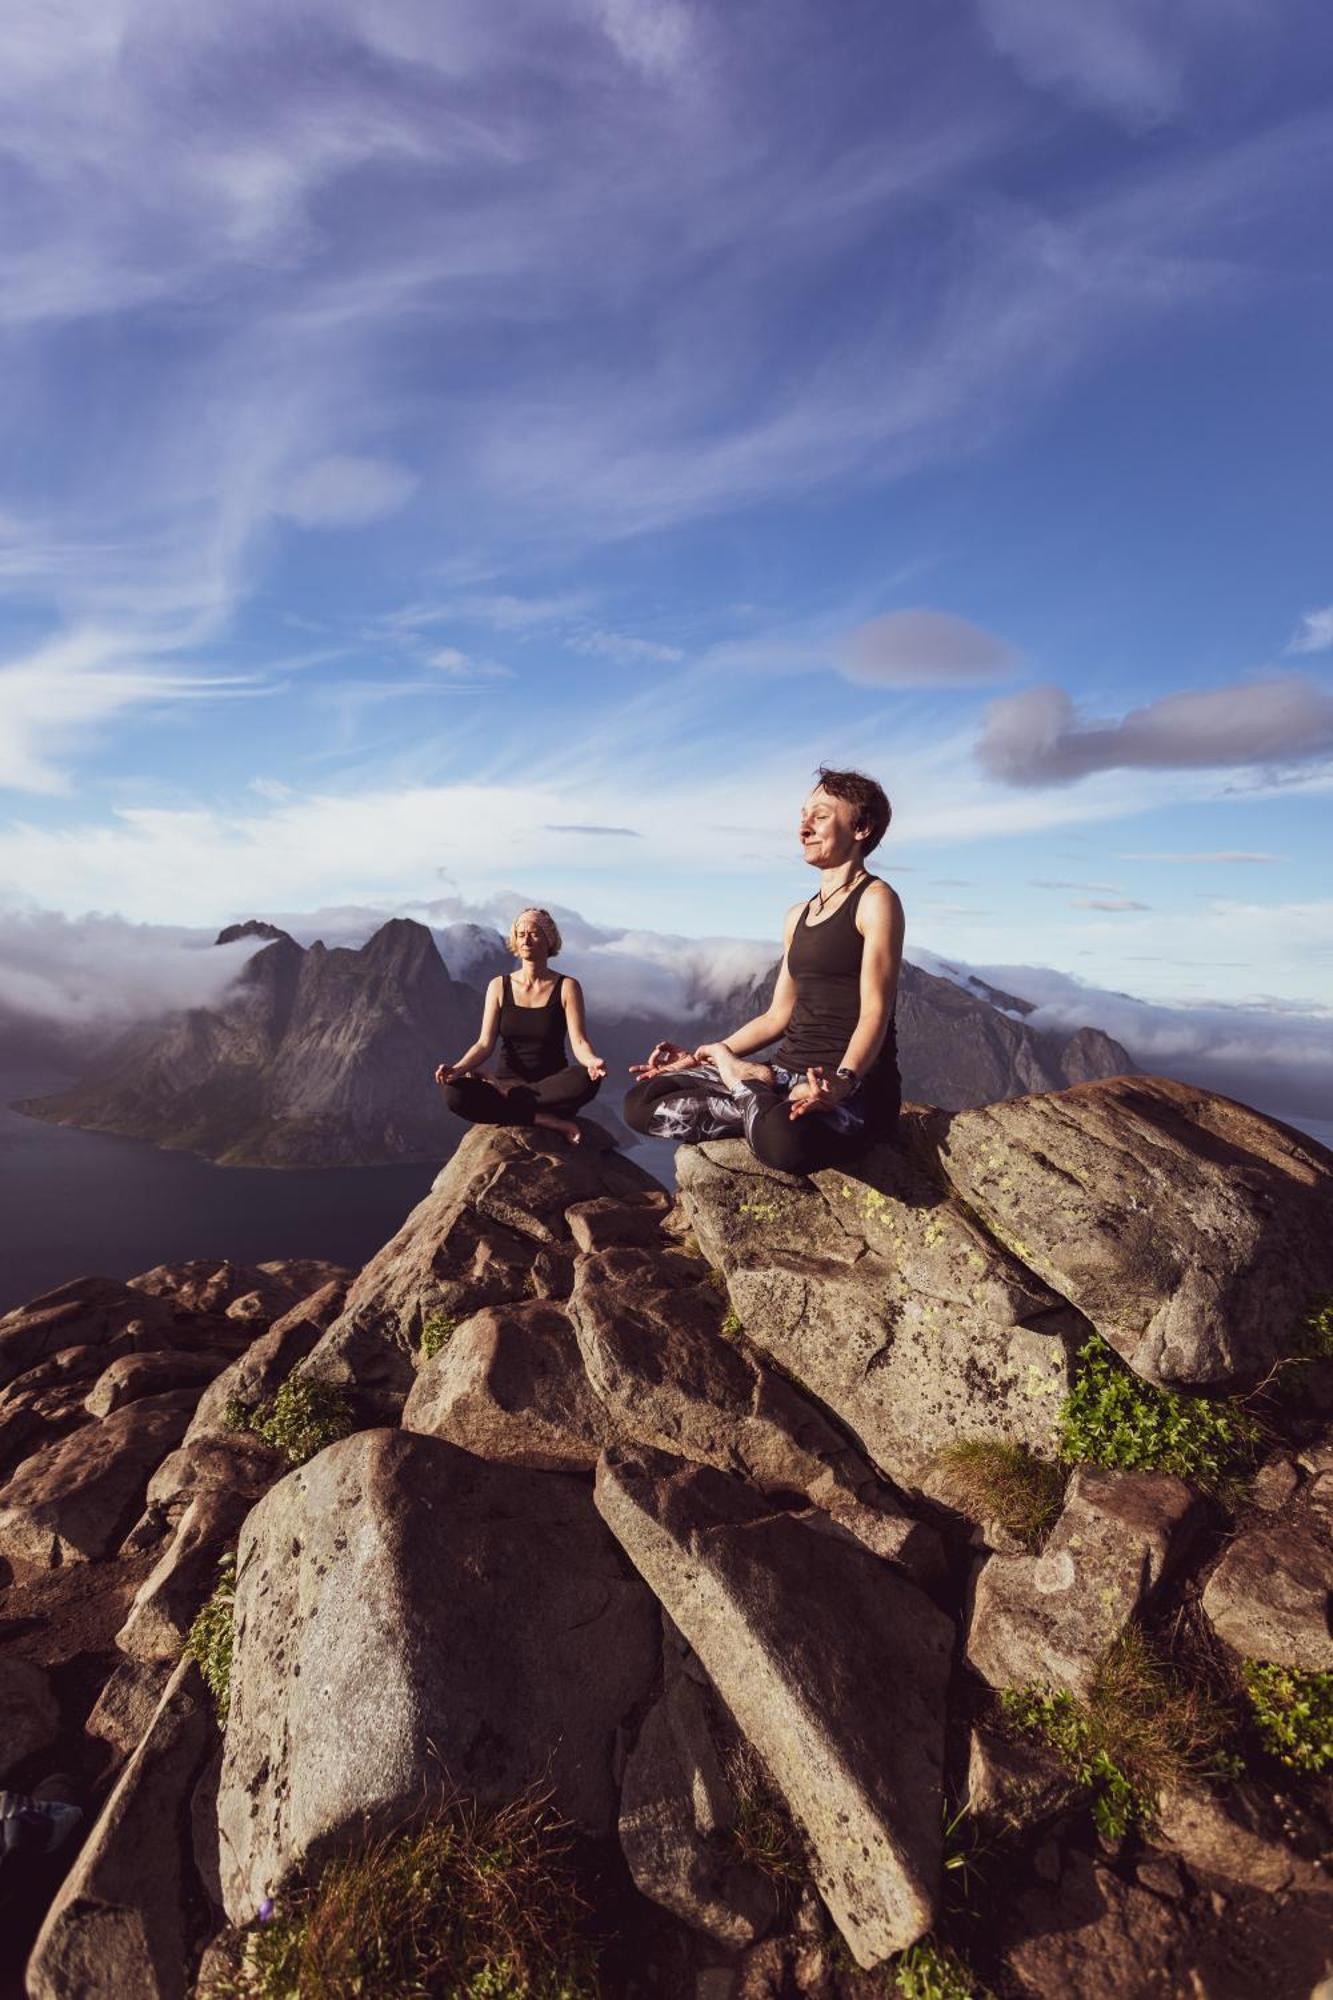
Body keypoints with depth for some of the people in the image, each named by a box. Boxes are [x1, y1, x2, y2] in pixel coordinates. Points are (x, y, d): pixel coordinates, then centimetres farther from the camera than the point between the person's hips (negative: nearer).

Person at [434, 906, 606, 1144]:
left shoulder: (567, 987, 0)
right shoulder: (499, 986, 6)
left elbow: (580, 1043, -10)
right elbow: (485, 1043, -1)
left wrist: (593, 1061, -34)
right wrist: (458, 1068, -21)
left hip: (553, 1086, -1)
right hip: (508, 1079, 2)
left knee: (586, 1080, -36)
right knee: (454, 1091, -29)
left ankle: (500, 1094, -18)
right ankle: (551, 1122, -26)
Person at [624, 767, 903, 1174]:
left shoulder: (875, 900, -4)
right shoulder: (797, 916, 19)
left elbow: (875, 1012, -15)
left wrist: (842, 1081, -33)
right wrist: (700, 1057, 13)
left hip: (855, 1084, -7)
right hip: (787, 1070, 7)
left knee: (784, 1138, -42)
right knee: (641, 1102, -7)